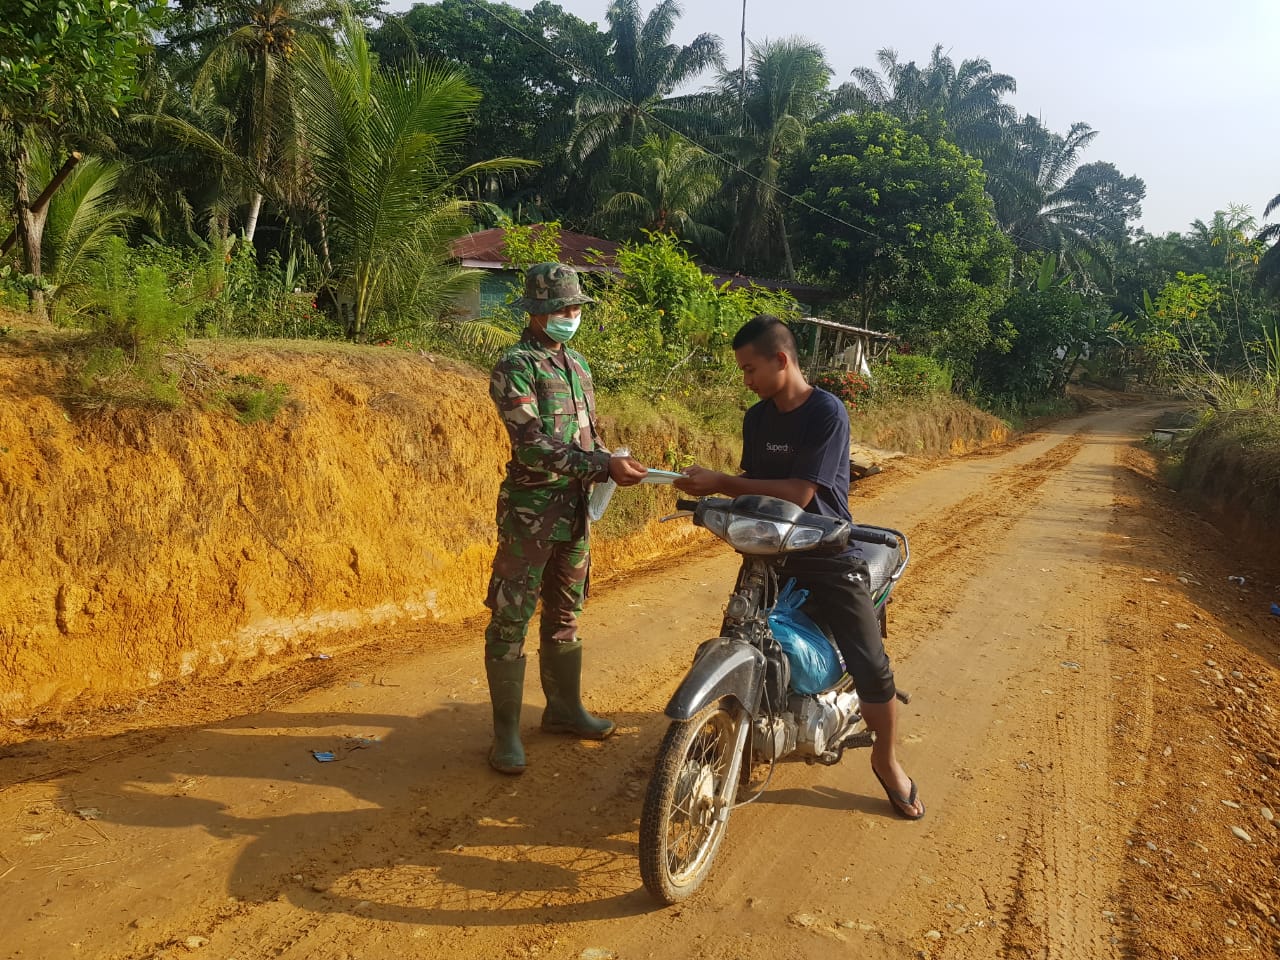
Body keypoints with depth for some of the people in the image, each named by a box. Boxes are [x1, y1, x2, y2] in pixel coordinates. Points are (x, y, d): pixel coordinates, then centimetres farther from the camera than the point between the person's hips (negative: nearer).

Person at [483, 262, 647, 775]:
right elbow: (533, 445, -21)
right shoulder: (515, 367, -11)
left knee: (565, 614, 17)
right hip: (530, 509, -8)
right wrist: (604, 467, -26)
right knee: (511, 621, -1)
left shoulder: (577, 364, 13)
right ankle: (506, 731, 9)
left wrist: (611, 463, 1)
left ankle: (564, 707, 32)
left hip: (575, 507, 8)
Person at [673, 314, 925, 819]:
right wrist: (713, 495, -10)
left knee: (873, 669, -8)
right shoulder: (756, 418, 6)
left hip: (829, 556, -5)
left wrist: (720, 482, -21)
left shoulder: (827, 412, -16)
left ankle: (886, 760, 18)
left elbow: (798, 493, -22)